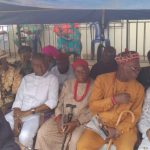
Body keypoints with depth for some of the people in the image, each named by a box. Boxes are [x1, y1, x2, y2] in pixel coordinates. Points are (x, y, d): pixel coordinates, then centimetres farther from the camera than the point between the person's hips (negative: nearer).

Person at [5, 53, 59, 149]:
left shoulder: (52, 79, 2)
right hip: (19, 113, 4)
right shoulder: (26, 78, 15)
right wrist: (16, 119, -9)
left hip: (36, 115, -4)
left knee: (24, 137, -30)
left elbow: (52, 102, -10)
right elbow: (18, 99, 8)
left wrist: (29, 112, -14)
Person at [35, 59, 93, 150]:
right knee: (43, 132, -17)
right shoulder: (68, 83, 14)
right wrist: (59, 118, -9)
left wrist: (76, 123, -20)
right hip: (64, 117, 4)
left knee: (75, 139, -33)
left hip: (83, 120, -4)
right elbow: (60, 103, 12)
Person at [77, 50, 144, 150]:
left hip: (124, 127, 0)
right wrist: (115, 99, -19)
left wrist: (118, 130, -14)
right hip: (101, 124, 0)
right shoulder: (102, 79, -3)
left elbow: (135, 114, -1)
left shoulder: (139, 88, 0)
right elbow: (92, 106, -6)